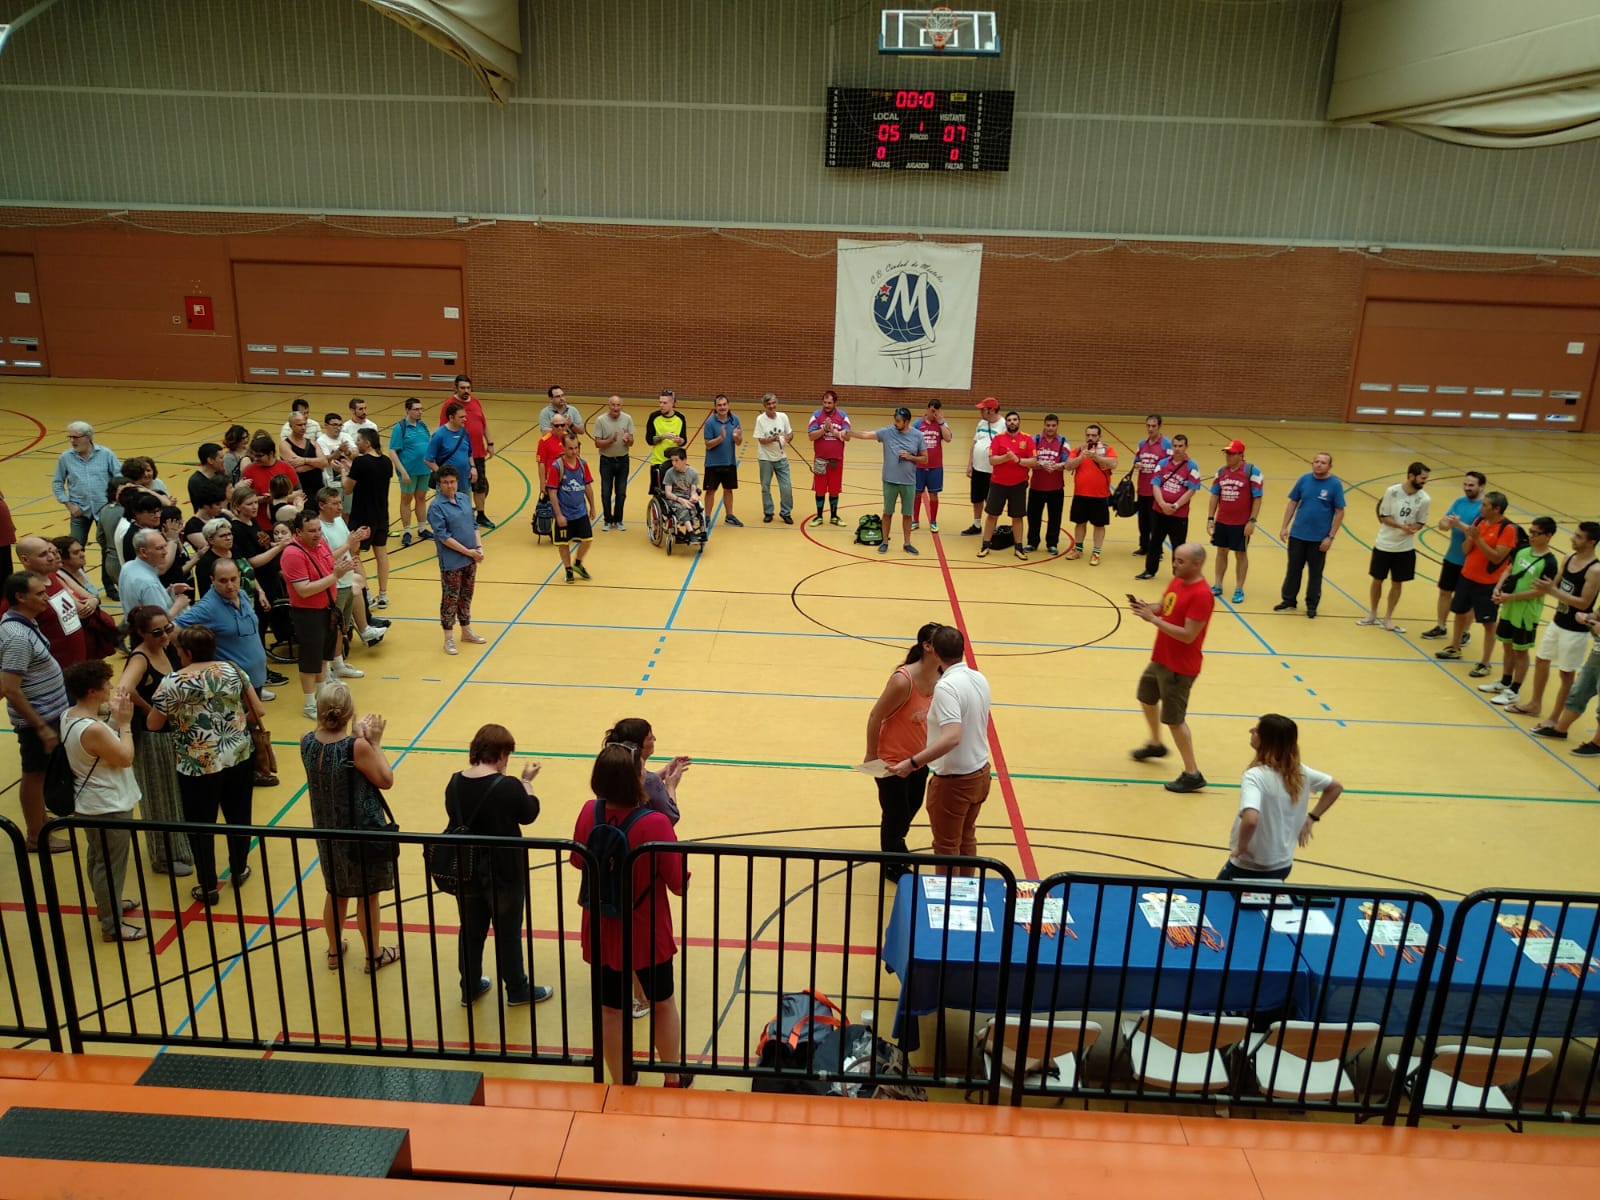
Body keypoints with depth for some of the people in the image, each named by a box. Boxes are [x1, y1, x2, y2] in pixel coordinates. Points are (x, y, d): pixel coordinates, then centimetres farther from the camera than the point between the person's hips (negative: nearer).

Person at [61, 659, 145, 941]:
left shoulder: (70, 716, -1)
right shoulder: (92, 729, -31)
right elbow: (126, 758, -21)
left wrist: (113, 718, -1)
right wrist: (123, 722, -14)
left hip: (95, 803, 10)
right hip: (109, 807, -10)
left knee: (99, 859, 25)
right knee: (110, 865, 4)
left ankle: (109, 905, 44)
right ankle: (112, 925, 17)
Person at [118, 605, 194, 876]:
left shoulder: (162, 649, 0)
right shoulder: (140, 658, -23)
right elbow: (124, 690, -41)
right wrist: (148, 709, -25)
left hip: (172, 731, 8)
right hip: (151, 736, -8)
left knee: (177, 792, 22)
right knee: (160, 797, 8)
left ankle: (178, 847, 40)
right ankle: (166, 857, 24)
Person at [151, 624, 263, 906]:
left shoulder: (173, 682, -12)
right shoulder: (232, 671, -1)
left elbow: (154, 724, -4)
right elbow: (257, 713, 2)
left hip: (199, 765, -4)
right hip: (240, 756, 4)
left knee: (201, 825, 11)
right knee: (239, 815, 21)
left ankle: (208, 888, 21)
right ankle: (239, 870, 38)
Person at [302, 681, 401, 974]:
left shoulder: (307, 742, -11)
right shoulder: (357, 747, -28)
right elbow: (386, 781, -15)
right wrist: (374, 743, -13)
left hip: (328, 831, 5)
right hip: (362, 832, -5)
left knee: (336, 893, 25)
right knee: (368, 896, 14)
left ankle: (335, 951, 41)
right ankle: (374, 955, 31)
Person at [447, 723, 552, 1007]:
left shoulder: (454, 783, -7)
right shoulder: (509, 787, -22)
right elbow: (529, 814, -6)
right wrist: (527, 782, 9)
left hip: (465, 871, 5)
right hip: (504, 873, -4)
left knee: (470, 931, 20)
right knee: (508, 933, 13)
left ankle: (469, 989, 34)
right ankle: (517, 989, 29)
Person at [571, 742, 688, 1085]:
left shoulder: (589, 813, -15)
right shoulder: (655, 824, -28)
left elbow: (577, 860, 4)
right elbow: (679, 883, -19)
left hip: (602, 932, 3)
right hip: (647, 934, -3)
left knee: (610, 1010, 20)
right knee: (662, 1004, 21)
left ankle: (621, 1082, 36)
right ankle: (674, 1079, 39)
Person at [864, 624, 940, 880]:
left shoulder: (940, 680, -11)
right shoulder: (903, 680, -30)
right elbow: (875, 718, -20)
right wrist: (871, 756, -10)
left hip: (919, 759, 6)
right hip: (892, 761, -6)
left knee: (913, 806, 25)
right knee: (896, 813, 11)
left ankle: (897, 842, 55)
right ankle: (891, 865, 36)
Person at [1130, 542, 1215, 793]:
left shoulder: (1201, 595, -26)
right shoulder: (1177, 581, 2)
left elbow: (1188, 635, -28)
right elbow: (1164, 608, 12)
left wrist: (1153, 619, -28)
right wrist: (1147, 608, -10)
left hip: (1180, 667, -10)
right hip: (1160, 658, 10)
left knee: (1174, 719, -2)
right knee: (1146, 698, 27)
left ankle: (1193, 774, 11)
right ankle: (1156, 745, 51)